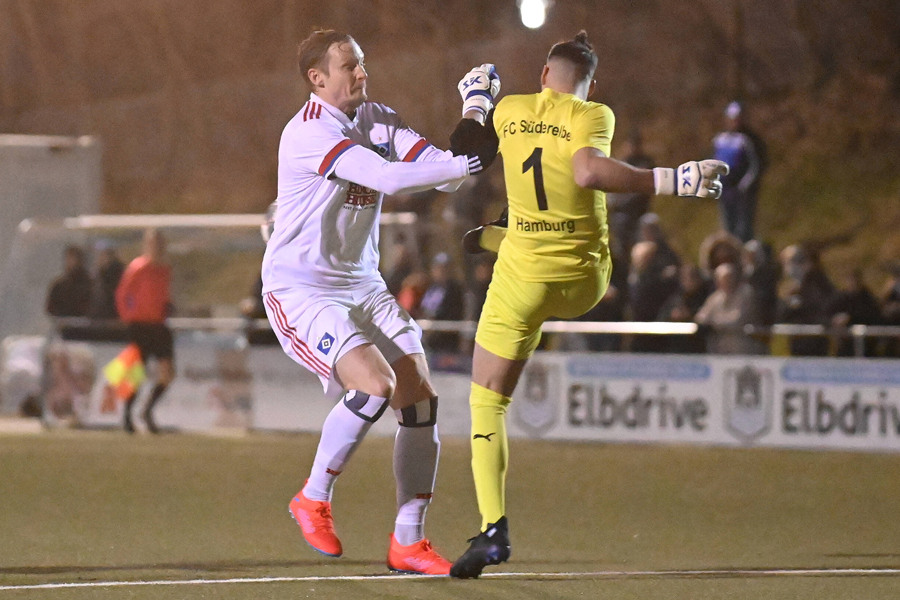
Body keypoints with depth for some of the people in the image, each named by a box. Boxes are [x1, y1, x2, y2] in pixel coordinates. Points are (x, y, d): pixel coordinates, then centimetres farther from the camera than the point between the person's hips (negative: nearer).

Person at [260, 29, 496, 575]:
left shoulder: (375, 120, 7)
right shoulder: (309, 131, -19)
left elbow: (442, 168, 1)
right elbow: (386, 178, -29)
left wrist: (475, 115, -15)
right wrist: (461, 166, -29)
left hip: (361, 285, 8)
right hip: (300, 289, -8)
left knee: (420, 397, -3)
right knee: (375, 383, -26)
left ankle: (408, 542, 6)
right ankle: (314, 499, -3)